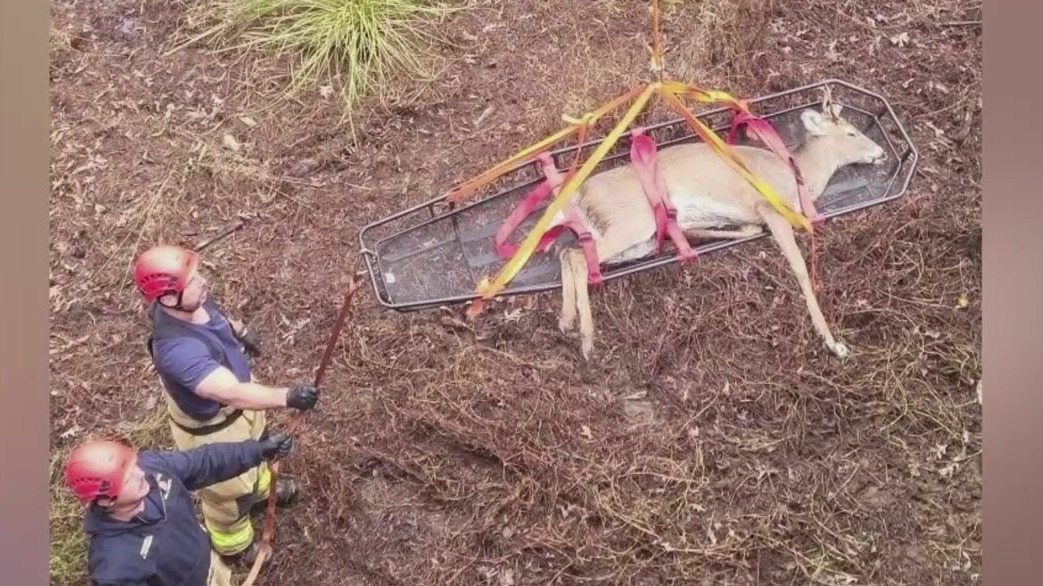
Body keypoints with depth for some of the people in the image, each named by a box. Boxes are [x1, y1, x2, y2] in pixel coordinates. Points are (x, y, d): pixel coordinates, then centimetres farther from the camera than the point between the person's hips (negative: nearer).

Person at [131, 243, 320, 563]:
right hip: (211, 427, -8)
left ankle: (259, 487, 70)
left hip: (237, 394, 8)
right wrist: (286, 396, -63)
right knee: (230, 490, 22)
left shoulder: (192, 301, -20)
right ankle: (233, 543, 53)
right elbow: (232, 394, -53)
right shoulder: (177, 348, -46)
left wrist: (239, 330, 22)